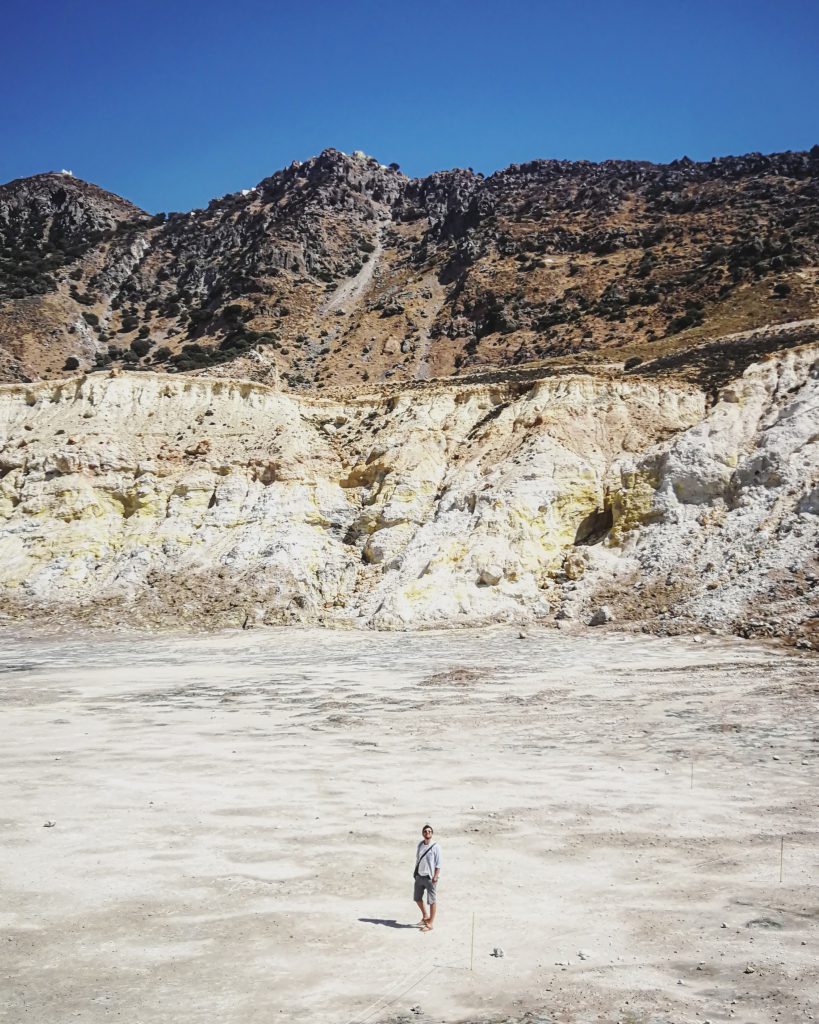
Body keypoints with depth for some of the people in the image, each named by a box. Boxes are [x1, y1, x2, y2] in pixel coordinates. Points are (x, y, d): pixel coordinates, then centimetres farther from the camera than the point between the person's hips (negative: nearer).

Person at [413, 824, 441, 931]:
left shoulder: (435, 847, -12)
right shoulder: (420, 845, 4)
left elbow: (438, 864, -11)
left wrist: (435, 877, -17)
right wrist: (415, 872, 11)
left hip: (430, 877, -6)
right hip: (419, 876, 6)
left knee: (432, 900, 2)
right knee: (417, 898, 16)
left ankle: (430, 924, 13)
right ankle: (425, 916, 38)